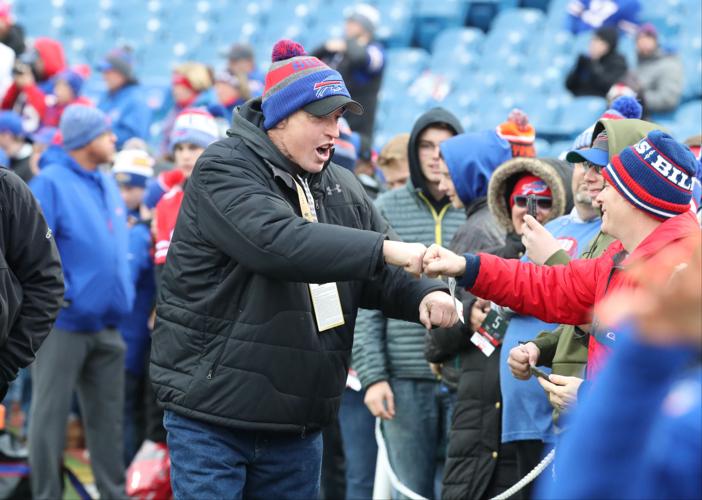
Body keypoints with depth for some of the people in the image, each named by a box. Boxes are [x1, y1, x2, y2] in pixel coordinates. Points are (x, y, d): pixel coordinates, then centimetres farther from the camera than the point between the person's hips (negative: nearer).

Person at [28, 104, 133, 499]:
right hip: (64, 323, -7)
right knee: (51, 415, -1)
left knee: (108, 418, 12)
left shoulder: (109, 186, 13)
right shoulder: (51, 184, -10)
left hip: (107, 325, 7)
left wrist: (123, 294, 15)